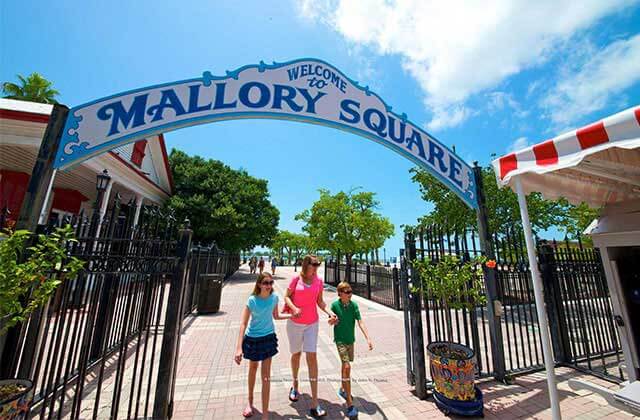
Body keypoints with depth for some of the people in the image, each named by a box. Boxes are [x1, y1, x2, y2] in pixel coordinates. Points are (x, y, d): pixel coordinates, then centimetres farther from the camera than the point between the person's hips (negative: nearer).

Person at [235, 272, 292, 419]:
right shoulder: (252, 300, -24)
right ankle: (250, 401, 51)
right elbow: (243, 323, -22)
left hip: (268, 337, 1)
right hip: (252, 338, -1)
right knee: (253, 368, 24)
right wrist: (239, 347, -28)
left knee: (266, 376, 3)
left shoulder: (274, 297, -14)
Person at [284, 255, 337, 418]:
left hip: (312, 323, 1)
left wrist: (329, 313, -12)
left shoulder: (319, 281, -5)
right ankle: (295, 385, 47)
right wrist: (294, 308, -23)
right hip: (295, 323, -1)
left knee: (312, 356, -3)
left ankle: (314, 403, 8)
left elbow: (320, 301, 3)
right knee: (296, 354, 18)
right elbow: (286, 296, -6)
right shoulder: (296, 279, -13)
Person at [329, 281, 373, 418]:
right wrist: (333, 321, -27)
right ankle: (349, 404, 1)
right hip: (340, 340, -4)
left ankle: (343, 389, 45)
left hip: (351, 339, 4)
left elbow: (360, 322, -11)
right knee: (347, 366, -12)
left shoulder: (354, 305, -9)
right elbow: (330, 322, -4)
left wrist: (368, 338, -18)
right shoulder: (335, 305, -16)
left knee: (345, 365, 20)